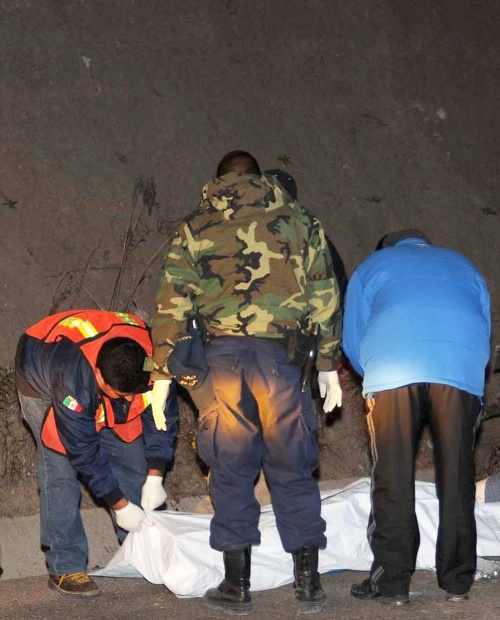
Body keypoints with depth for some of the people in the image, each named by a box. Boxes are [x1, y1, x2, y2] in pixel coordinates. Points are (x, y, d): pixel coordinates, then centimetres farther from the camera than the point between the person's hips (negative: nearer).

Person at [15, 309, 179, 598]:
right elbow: (84, 453, -33)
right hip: (41, 377, -5)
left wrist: (155, 477, -18)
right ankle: (65, 567, -14)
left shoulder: (154, 360, -33)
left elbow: (162, 417, -15)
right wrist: (120, 506, -27)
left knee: (131, 457, -2)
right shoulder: (73, 381, -44)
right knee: (61, 470, -18)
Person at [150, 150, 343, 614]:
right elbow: (324, 299, 8)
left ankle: (236, 585, 10)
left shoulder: (194, 228, 10)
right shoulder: (299, 220, 12)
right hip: (283, 357, 0)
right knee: (293, 471, 8)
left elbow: (172, 305, 4)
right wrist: (328, 366, 12)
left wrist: (162, 374, 7)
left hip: (223, 355, 0)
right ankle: (308, 584, 9)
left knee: (231, 472, 8)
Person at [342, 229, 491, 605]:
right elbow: (485, 335, 32)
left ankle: (392, 582, -3)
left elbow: (353, 342, 21)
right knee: (457, 477, 6)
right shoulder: (464, 267, 33)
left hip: (392, 372, -2)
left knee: (393, 479, 0)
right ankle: (458, 581, 8)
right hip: (461, 371, 2)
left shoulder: (372, 266, 28)